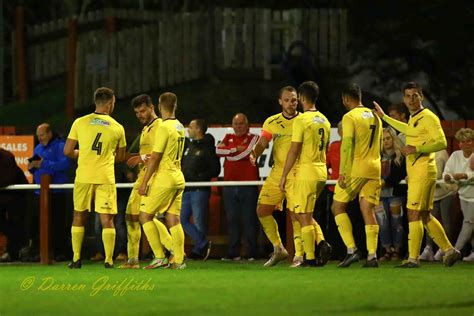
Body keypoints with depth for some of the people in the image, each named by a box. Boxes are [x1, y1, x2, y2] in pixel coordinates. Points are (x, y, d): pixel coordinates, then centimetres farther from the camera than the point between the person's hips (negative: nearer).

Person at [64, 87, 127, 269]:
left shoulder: (80, 123, 0)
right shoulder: (118, 128, 2)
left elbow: (68, 151, 0)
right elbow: (120, 157, 12)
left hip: (83, 177, 1)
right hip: (106, 178, -1)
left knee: (79, 216, 14)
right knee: (107, 219, 3)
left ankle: (76, 259, 13)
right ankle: (108, 260, -2)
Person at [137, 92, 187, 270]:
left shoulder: (163, 127, -14)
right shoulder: (179, 127, 10)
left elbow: (155, 158, -15)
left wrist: (144, 182, -12)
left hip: (163, 180, -8)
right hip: (178, 178, 8)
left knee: (145, 215, 0)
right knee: (173, 219, 7)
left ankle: (160, 257, -6)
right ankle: (179, 260, 1)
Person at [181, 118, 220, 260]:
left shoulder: (207, 148, -6)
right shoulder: (188, 145, 14)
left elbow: (215, 170, -10)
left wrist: (199, 177, -16)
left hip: (200, 190, -8)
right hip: (186, 190, 8)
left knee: (198, 222, -3)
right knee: (182, 219, 2)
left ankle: (199, 249, 6)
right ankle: (203, 244, 6)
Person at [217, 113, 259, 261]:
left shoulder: (253, 138, 3)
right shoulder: (228, 138, 17)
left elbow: (246, 153, -12)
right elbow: (218, 150, 0)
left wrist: (228, 152, -2)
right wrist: (236, 149, -8)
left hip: (248, 185, -5)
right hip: (229, 185, 5)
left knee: (249, 219, -4)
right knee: (232, 219, 5)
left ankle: (253, 252, 0)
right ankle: (233, 252, 9)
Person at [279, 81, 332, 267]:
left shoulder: (301, 120, -12)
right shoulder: (324, 121, 12)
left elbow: (294, 150, -14)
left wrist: (284, 175, -10)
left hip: (305, 173, -8)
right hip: (321, 172, 8)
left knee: (304, 216, -2)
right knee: (305, 215, 17)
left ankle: (310, 258, -3)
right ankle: (321, 243, -2)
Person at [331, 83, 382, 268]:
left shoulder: (350, 117, -8)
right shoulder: (374, 117, 15)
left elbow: (347, 145, -17)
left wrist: (342, 172, -18)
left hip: (356, 168, -6)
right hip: (374, 169, 6)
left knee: (338, 207, 5)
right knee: (368, 210, 5)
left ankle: (351, 250, -6)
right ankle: (372, 256, -4)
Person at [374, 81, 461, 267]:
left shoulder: (428, 117, -10)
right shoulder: (413, 119, 17)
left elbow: (441, 142, -19)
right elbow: (408, 130, 41)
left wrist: (417, 149, -24)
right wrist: (384, 117, 48)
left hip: (423, 171, -10)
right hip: (415, 173, 10)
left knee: (413, 214, -11)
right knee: (425, 215, 11)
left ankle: (413, 258, -11)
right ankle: (449, 251, 17)